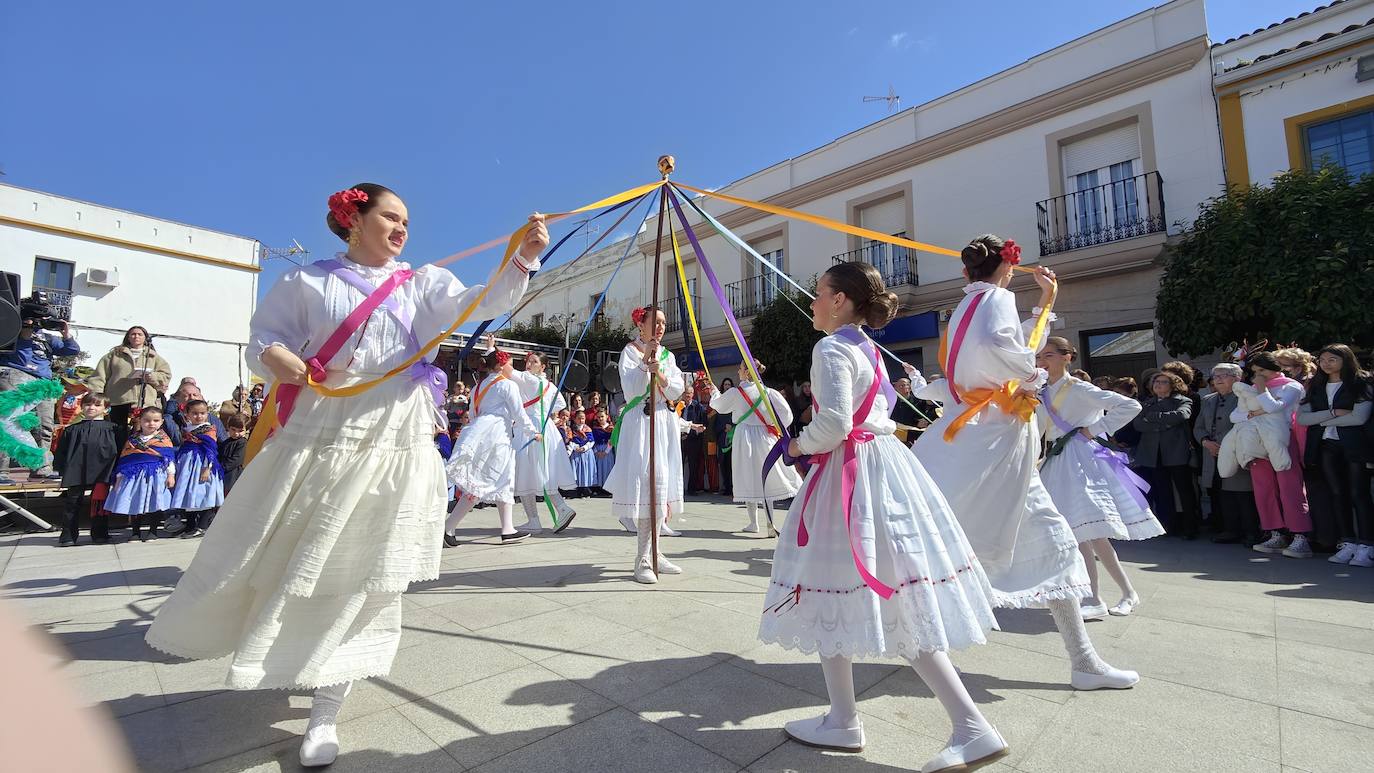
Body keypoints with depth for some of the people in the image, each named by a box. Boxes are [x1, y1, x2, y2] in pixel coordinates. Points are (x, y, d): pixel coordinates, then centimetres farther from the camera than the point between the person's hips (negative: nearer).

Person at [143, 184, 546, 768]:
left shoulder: (424, 283, 7)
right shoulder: (308, 282, 6)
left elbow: (479, 303, -6)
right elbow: (266, 335, 9)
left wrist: (522, 259, -22)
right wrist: (278, 359, -15)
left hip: (397, 445, 0)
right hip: (320, 436, 1)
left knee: (364, 573, 4)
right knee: (290, 560, 12)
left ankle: (325, 714, 19)